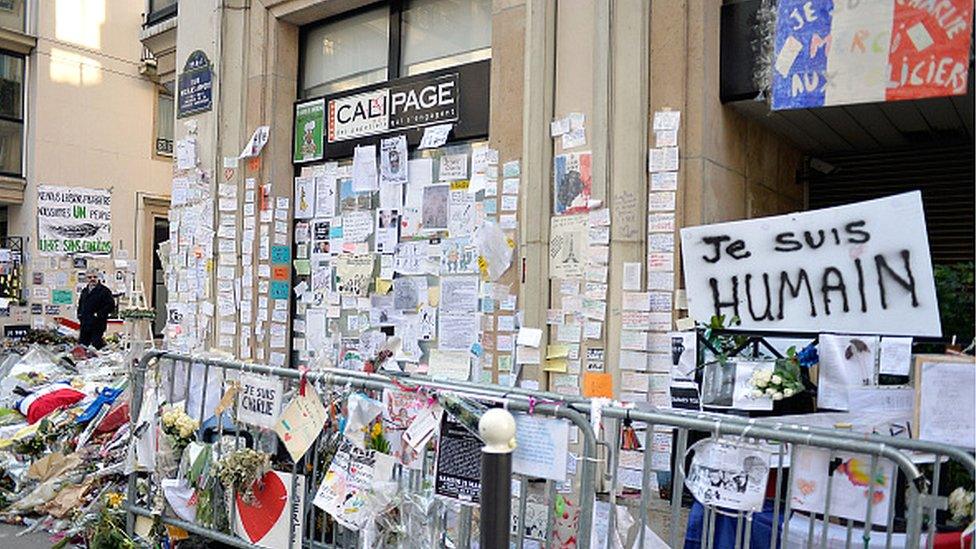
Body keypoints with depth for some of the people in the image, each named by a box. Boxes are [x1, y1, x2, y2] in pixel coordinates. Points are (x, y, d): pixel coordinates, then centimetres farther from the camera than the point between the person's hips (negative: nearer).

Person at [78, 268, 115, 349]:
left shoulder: (104, 290, -7)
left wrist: (99, 314, -18)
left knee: (96, 344, -9)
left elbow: (111, 306, -15)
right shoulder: (84, 291, 17)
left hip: (97, 325, -7)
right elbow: (80, 305, 32)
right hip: (84, 325, 8)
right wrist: (79, 314, 14)